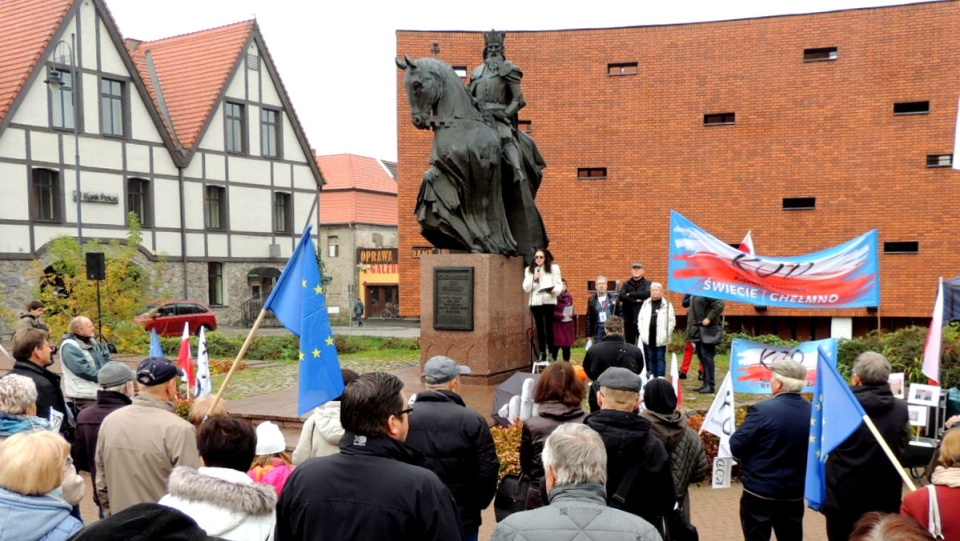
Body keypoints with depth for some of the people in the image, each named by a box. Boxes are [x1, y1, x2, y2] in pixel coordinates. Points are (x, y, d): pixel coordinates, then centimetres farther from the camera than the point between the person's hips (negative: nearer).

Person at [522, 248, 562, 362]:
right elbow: (526, 288, 5)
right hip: (535, 302, 2)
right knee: (539, 328, 5)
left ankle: (551, 353, 0)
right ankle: (542, 353, 11)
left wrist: (554, 290, -19)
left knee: (549, 327, -4)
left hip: (549, 301, -2)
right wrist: (534, 279, -9)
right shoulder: (529, 270, 12)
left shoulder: (554, 268, 6)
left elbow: (559, 284, 1)